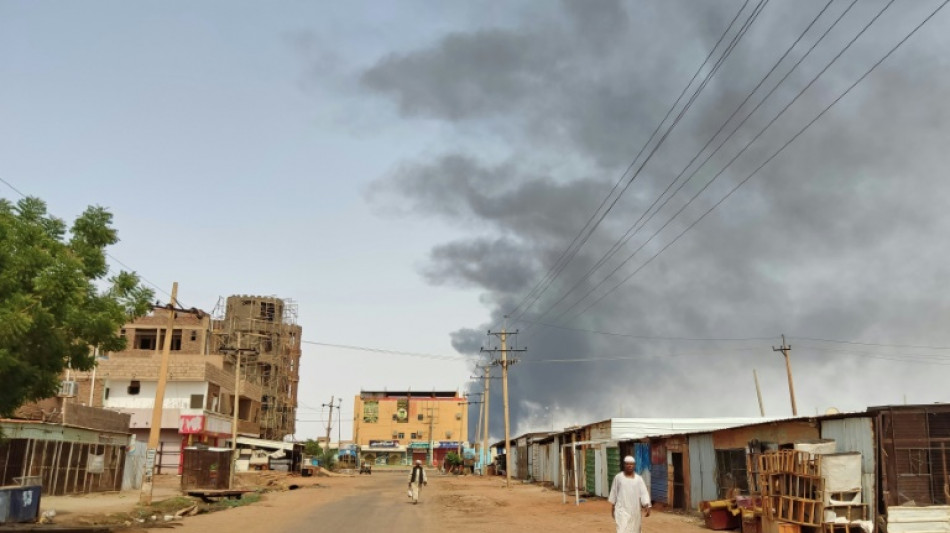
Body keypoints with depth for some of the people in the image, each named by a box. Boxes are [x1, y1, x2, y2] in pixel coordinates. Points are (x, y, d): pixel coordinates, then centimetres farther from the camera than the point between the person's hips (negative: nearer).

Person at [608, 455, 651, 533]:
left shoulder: (639, 479, 2)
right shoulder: (618, 477, -1)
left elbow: (644, 493, -5)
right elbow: (614, 492, 6)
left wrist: (647, 506, -18)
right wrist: (612, 507, 8)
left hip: (634, 510, 2)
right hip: (622, 509, -2)